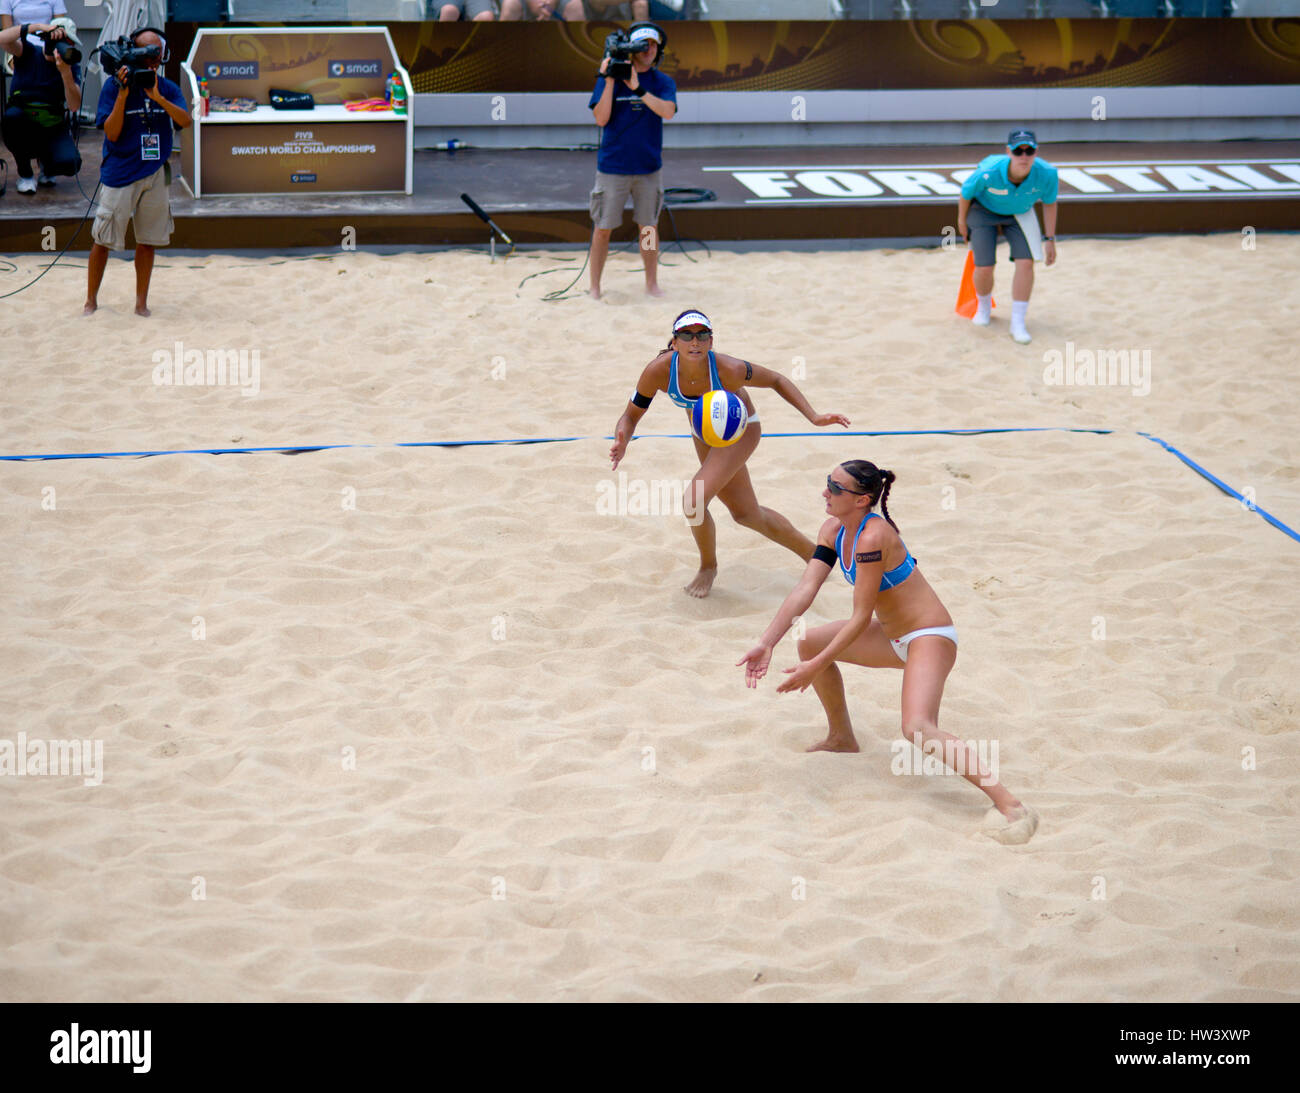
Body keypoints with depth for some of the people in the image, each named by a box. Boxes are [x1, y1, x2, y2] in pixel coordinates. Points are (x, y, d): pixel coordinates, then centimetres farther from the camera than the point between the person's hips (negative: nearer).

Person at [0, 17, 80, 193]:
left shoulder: (72, 66, -4)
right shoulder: (29, 52, -6)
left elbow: (74, 106, -19)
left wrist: (65, 72, -32)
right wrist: (38, 26, -35)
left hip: (52, 126, 0)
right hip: (21, 126, 0)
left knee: (69, 163, -27)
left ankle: (46, 165, 15)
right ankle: (25, 173, -11)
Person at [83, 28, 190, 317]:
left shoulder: (167, 88, 4)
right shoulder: (114, 85, -5)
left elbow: (185, 121, -11)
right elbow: (112, 133, -11)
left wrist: (157, 97, -21)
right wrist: (123, 95, -20)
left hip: (154, 174, 3)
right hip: (119, 174, -3)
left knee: (147, 241, 8)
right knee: (103, 241, 0)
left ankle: (141, 301, 18)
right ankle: (91, 300, 13)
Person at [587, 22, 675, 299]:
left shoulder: (663, 83, 2)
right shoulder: (609, 79, -2)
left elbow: (667, 111, -16)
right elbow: (601, 118, -10)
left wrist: (637, 88, -20)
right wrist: (609, 81, -17)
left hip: (648, 167, 2)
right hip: (613, 166, -2)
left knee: (649, 226, 10)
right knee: (603, 228, 1)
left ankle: (652, 283, 23)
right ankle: (595, 287, 10)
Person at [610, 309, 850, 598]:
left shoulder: (729, 370, -36)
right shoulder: (659, 371, -30)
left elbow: (776, 380, -18)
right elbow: (631, 415, -17)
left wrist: (814, 417, -26)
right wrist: (622, 441, -39)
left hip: (740, 431, -5)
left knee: (694, 501, -21)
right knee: (745, 514, 17)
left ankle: (708, 566, 9)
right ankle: (812, 553, 40)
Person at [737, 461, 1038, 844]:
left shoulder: (873, 537, -26)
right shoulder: (834, 530, 0)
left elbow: (860, 619, -24)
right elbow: (804, 591, -3)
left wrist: (816, 667, -21)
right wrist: (767, 643, -13)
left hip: (929, 637, -10)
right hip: (894, 636, 10)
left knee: (918, 729, -29)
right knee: (810, 643, 18)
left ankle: (1010, 807, -33)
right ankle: (842, 737, 36)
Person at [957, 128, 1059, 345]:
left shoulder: (1047, 174, -31)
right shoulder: (988, 173, -38)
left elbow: (1049, 203, -9)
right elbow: (965, 192, -16)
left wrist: (1050, 239, -4)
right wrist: (961, 221, 1)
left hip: (1020, 214, 2)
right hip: (984, 211, -2)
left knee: (1026, 262, -15)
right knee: (984, 268, -6)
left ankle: (1018, 323, -3)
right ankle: (984, 307, 29)